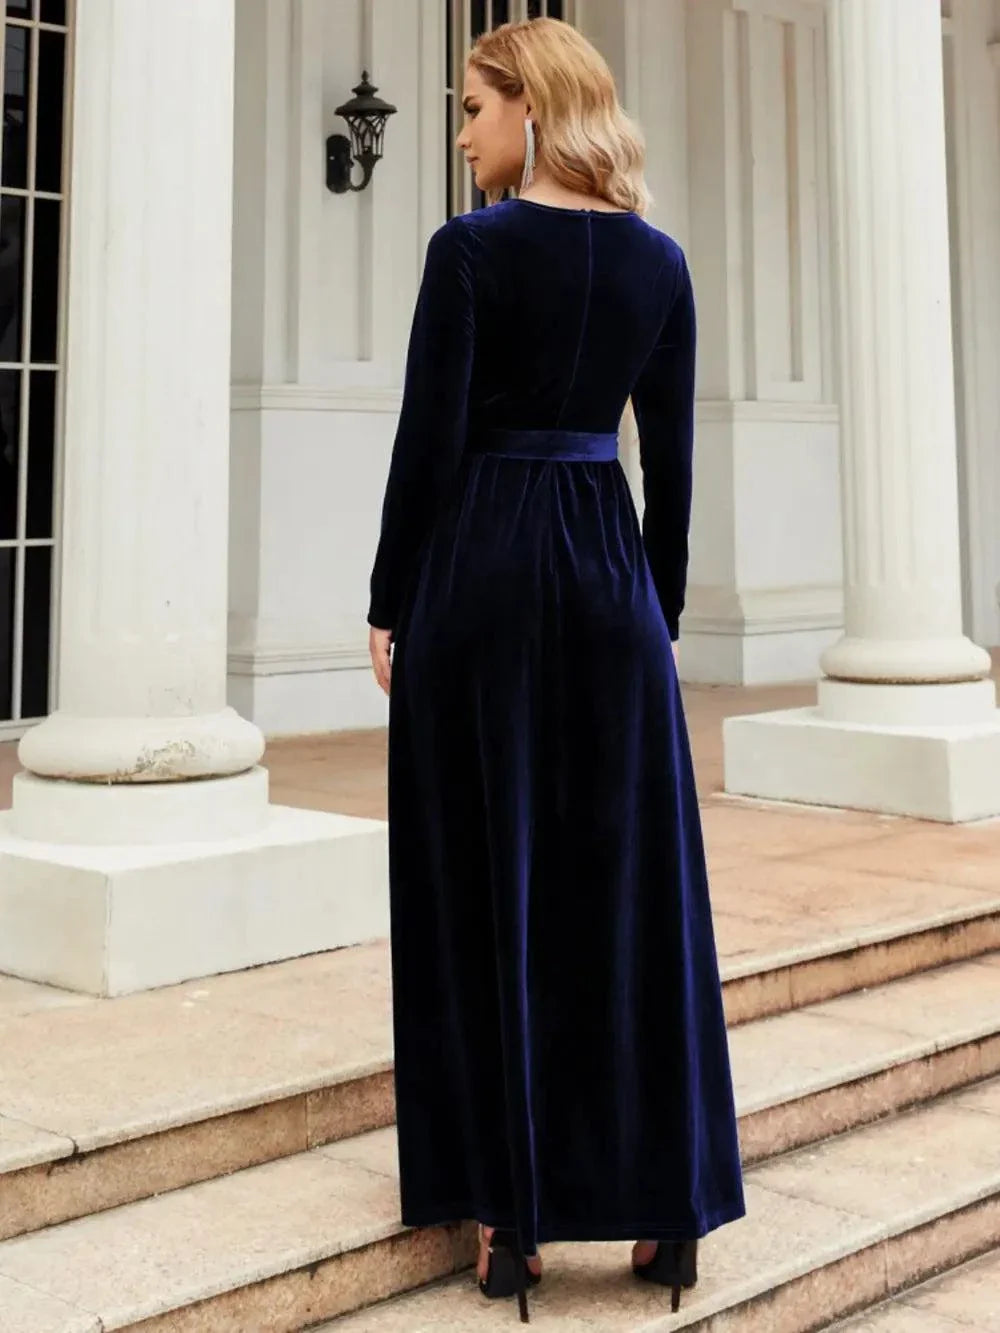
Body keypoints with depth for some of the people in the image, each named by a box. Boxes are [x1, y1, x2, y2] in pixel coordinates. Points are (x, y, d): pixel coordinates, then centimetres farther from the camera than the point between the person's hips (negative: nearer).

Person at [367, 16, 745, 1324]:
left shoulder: (472, 248, -7)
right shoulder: (659, 259, 6)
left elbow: (429, 444, -10)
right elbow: (672, 457, 7)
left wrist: (390, 610, -2)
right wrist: (662, 605, 14)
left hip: (480, 565, -4)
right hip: (611, 564, 4)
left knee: (488, 887, 2)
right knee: (634, 883, 8)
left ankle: (511, 1212, 8)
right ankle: (667, 1201, 14)